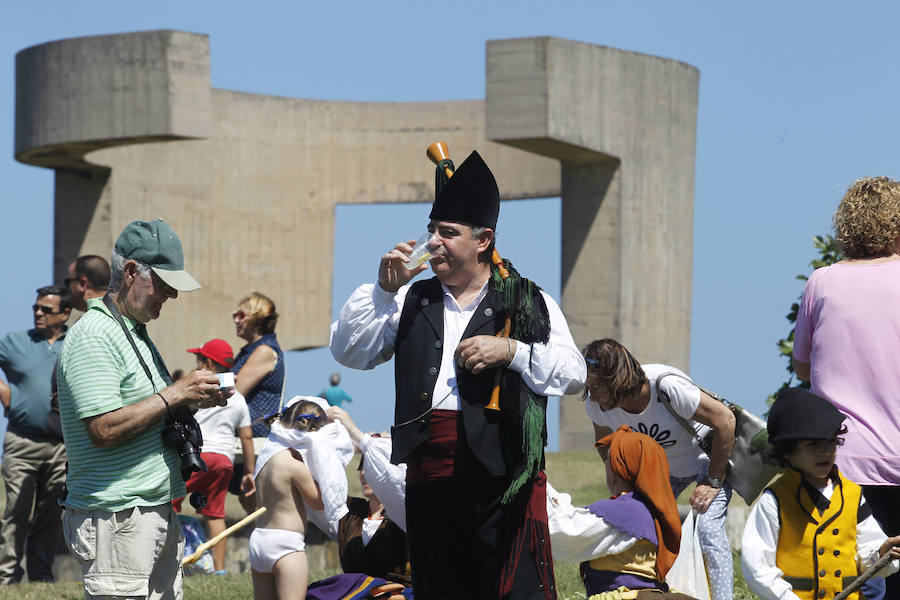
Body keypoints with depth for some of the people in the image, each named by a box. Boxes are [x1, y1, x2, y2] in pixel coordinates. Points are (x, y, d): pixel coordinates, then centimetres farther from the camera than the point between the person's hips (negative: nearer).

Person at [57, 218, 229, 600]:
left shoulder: (136, 331, 18)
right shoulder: (93, 335, -14)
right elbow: (104, 430, -22)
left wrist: (195, 400, 8)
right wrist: (175, 395, -16)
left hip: (159, 513, 10)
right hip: (116, 521, -10)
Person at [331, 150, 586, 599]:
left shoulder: (528, 303, 8)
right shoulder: (413, 302, 18)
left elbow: (573, 375, 0)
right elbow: (348, 352, 12)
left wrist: (512, 351, -14)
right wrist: (383, 289, 3)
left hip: (503, 479, -4)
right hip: (428, 481, 4)